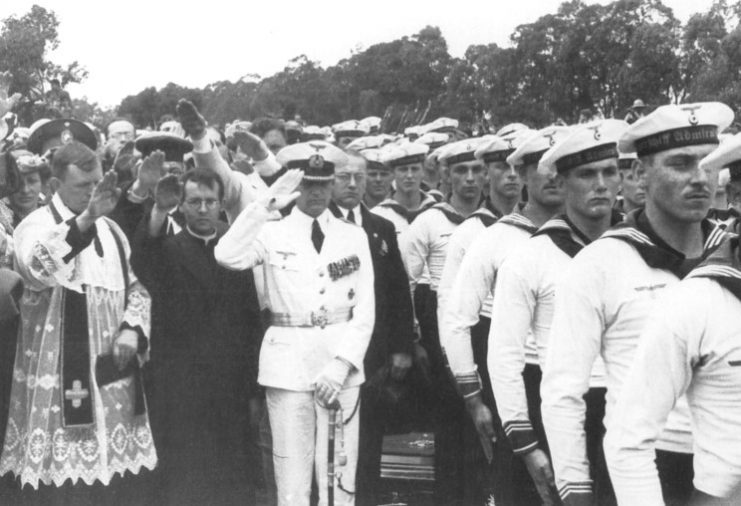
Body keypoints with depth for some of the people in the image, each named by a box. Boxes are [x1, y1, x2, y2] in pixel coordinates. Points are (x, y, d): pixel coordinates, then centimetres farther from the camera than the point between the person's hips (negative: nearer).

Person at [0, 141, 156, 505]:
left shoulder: (110, 229, 14)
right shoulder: (38, 225, -6)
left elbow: (135, 288, 19)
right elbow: (36, 267, -29)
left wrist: (132, 329, -1)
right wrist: (84, 219, -41)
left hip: (113, 376, 6)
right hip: (61, 378, -6)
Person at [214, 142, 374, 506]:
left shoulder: (354, 236, 8)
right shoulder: (272, 233, 3)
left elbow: (365, 310, 3)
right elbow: (227, 256, -17)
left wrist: (341, 365, -8)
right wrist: (267, 203, -20)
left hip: (342, 363, 2)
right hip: (288, 364, -1)